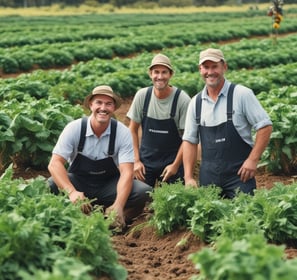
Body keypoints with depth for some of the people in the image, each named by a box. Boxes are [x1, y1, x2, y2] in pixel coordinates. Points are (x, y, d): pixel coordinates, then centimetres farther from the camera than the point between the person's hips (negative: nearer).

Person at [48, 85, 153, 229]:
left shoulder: (123, 132, -12)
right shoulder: (74, 128, -13)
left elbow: (127, 172, -19)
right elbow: (55, 163, -20)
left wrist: (118, 205, -37)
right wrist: (72, 192, -39)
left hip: (109, 184, 1)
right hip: (78, 181, 0)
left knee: (144, 192, -25)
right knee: (48, 187, -31)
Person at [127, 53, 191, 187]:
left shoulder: (183, 100, -12)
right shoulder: (142, 95, -5)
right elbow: (133, 130, 3)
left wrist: (176, 165, -9)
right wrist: (136, 160, -2)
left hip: (172, 162, -2)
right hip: (145, 161, 2)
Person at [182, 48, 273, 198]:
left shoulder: (242, 94, -5)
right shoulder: (196, 102, 7)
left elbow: (265, 126, -5)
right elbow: (189, 140, 9)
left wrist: (253, 159, -12)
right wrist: (188, 178, 2)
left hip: (239, 174, -4)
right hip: (208, 176, 4)